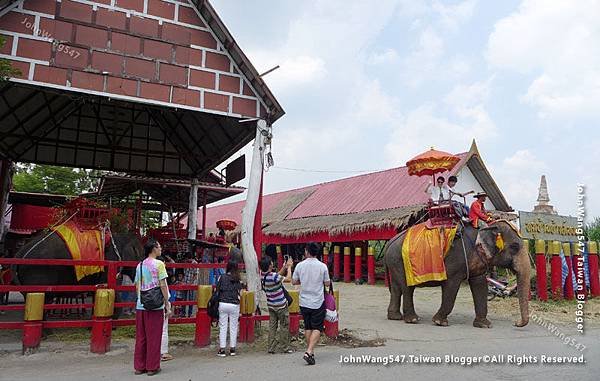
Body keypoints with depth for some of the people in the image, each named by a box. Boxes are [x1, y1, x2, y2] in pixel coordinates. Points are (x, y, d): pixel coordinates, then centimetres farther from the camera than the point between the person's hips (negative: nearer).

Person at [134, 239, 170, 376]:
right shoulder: (159, 264, -8)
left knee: (140, 337, 12)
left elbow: (137, 287, 12)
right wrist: (167, 306, -6)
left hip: (140, 306, 6)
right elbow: (163, 286, -10)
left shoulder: (139, 265, 11)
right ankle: (152, 367, 9)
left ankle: (139, 366, 19)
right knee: (154, 337, 3)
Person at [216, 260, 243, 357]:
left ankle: (222, 349, 6)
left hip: (223, 304, 0)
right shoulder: (238, 280, -1)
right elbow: (239, 293, 1)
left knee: (223, 327, 6)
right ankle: (232, 349, 14)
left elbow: (217, 290, 1)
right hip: (234, 305, 0)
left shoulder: (222, 277, -2)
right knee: (233, 327, 9)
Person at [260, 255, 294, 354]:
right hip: (281, 305, -7)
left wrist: (284, 267, 5)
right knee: (284, 326, 7)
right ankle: (284, 347, 14)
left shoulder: (262, 274, -4)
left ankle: (271, 348, 13)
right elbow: (288, 279, -17)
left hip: (271, 305, 7)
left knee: (272, 326, 12)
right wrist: (289, 267, -6)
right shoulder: (273, 276, -28)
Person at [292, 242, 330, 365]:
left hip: (304, 302, 2)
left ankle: (311, 352, 21)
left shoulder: (300, 265, -5)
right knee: (317, 328, 2)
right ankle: (309, 352, -12)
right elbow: (327, 283, -1)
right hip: (318, 302, -2)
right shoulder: (322, 266, -9)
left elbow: (294, 281, 4)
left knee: (307, 327, 15)